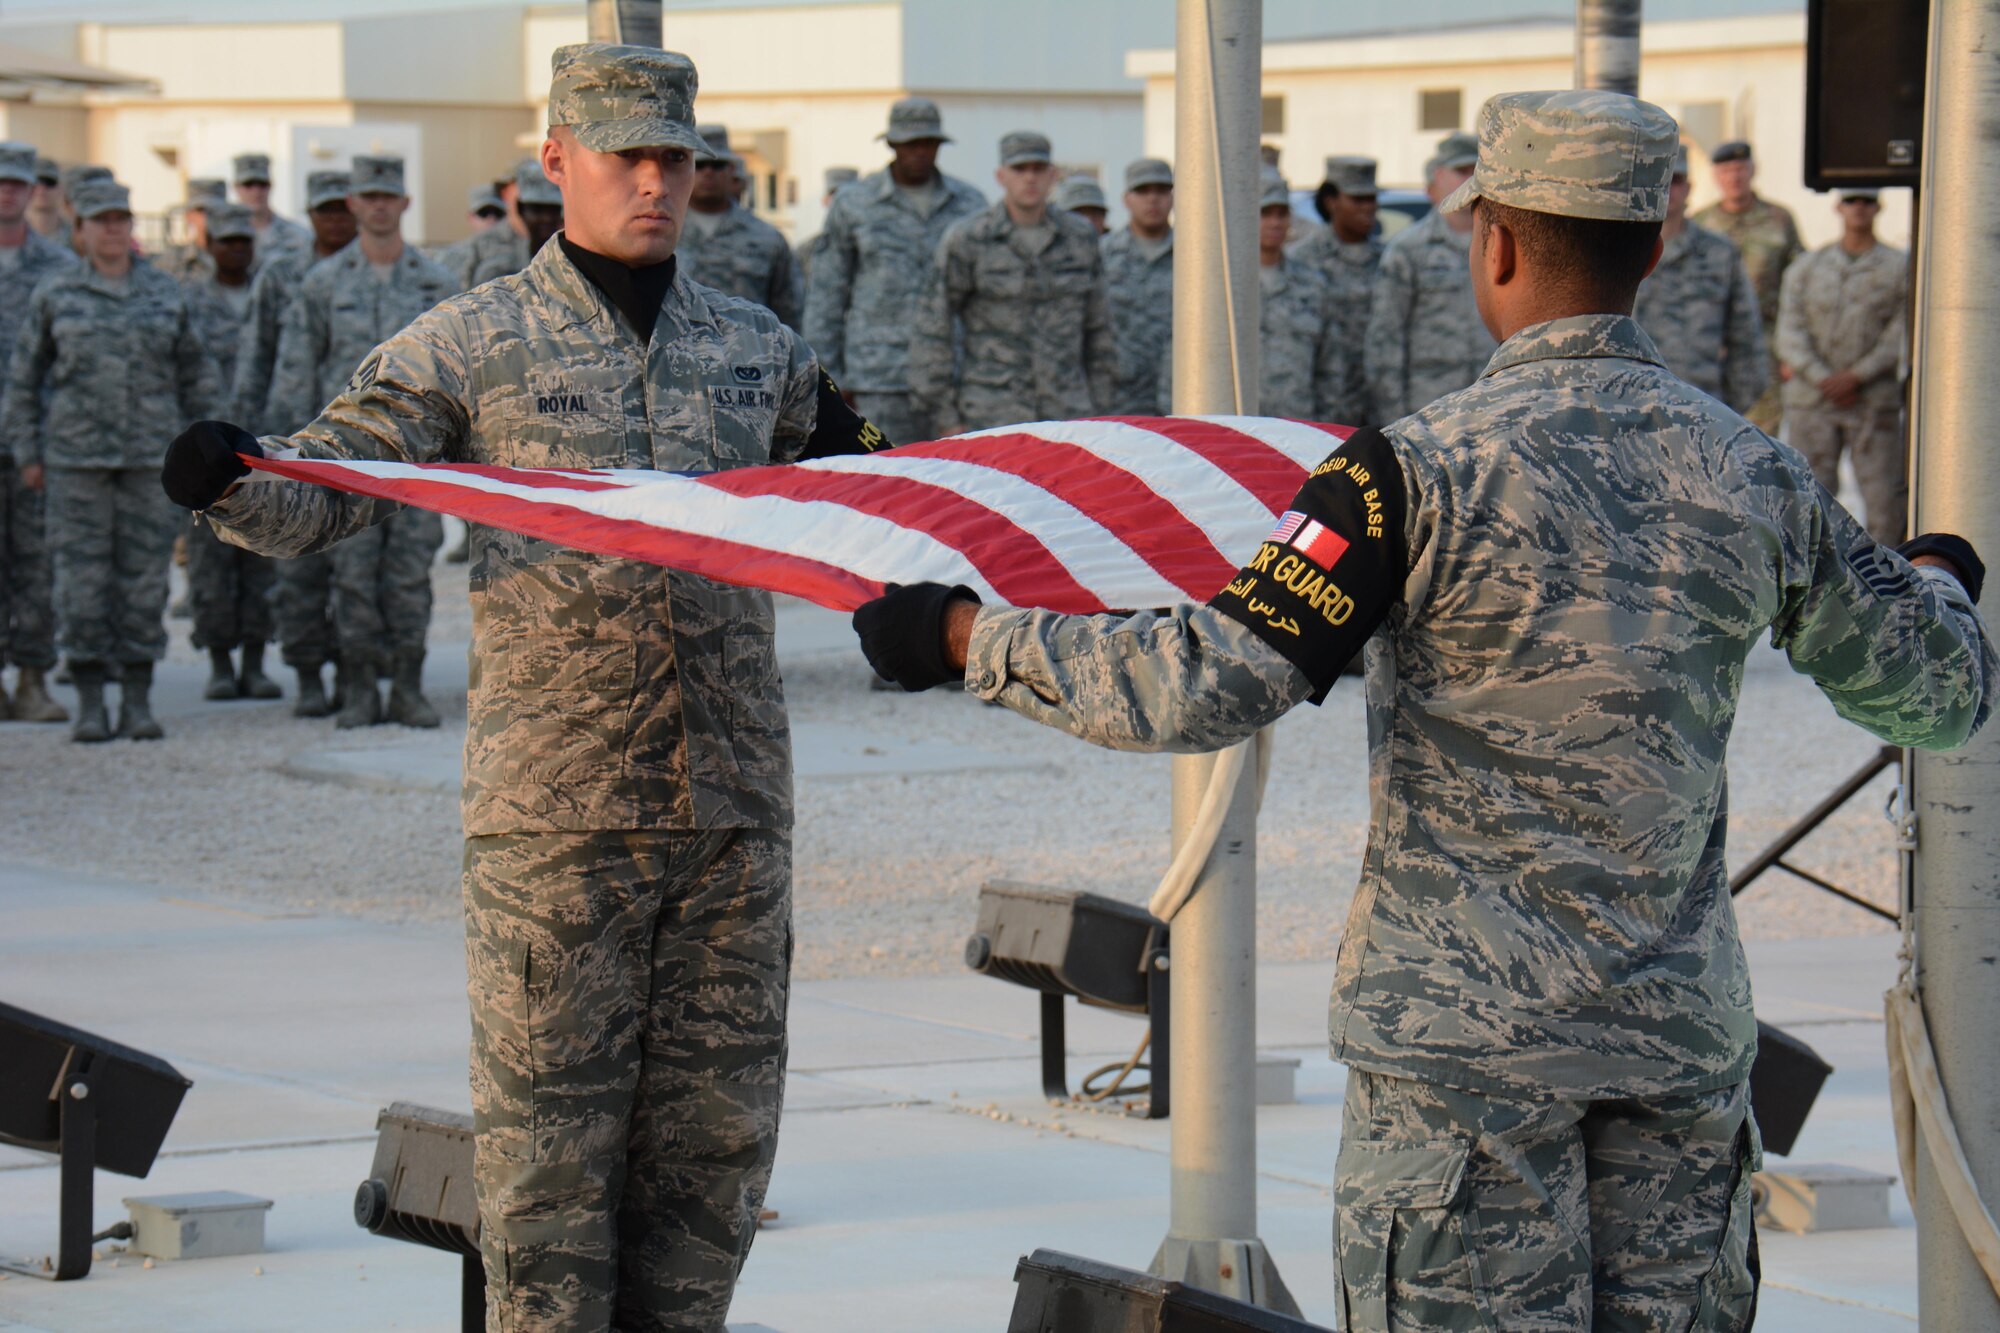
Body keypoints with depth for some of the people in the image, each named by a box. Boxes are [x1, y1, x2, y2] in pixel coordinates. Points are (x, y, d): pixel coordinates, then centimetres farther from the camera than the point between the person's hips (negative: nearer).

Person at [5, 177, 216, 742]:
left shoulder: (165, 293, 7)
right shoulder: (55, 294, 4)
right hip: (77, 456, -1)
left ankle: (138, 703, 7)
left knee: (145, 573, 1)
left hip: (151, 456, 1)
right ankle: (89, 705, 4)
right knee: (82, 574, -2)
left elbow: (195, 374, 15)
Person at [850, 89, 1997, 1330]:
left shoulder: (1426, 470, -13)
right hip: (1686, 1034, 5)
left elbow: (1203, 689, -18)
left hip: (1466, 1033, -4)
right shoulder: (1755, 475, 3)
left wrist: (965, 636, -6)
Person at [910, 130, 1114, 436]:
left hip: (1065, 413, 3)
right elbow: (933, 327, -2)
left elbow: (1096, 325, 16)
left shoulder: (1080, 237, 8)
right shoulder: (966, 241, -3)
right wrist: (945, 419, -5)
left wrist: (1097, 406, 14)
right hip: (990, 416, -3)